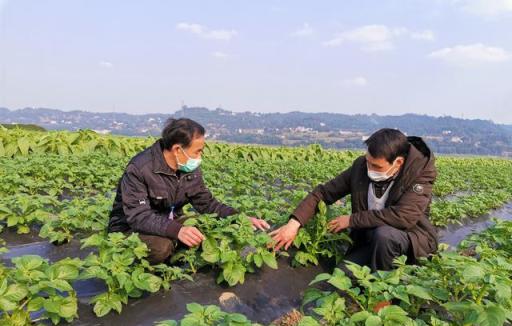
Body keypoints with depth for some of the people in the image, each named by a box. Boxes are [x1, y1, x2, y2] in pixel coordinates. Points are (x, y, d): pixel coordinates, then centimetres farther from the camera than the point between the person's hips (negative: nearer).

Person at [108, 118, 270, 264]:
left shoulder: (190, 169, -5)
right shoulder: (139, 169, -26)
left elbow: (206, 203, 1)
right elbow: (138, 216, -33)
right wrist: (176, 230, -50)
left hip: (170, 224, 6)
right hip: (131, 230, -6)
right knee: (162, 246, -38)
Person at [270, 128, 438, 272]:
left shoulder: (420, 172, -20)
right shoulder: (361, 165, -9)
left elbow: (403, 216, -34)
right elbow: (323, 192, -6)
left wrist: (351, 220, -25)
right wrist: (294, 222, -20)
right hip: (369, 240, 4)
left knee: (384, 234, -35)